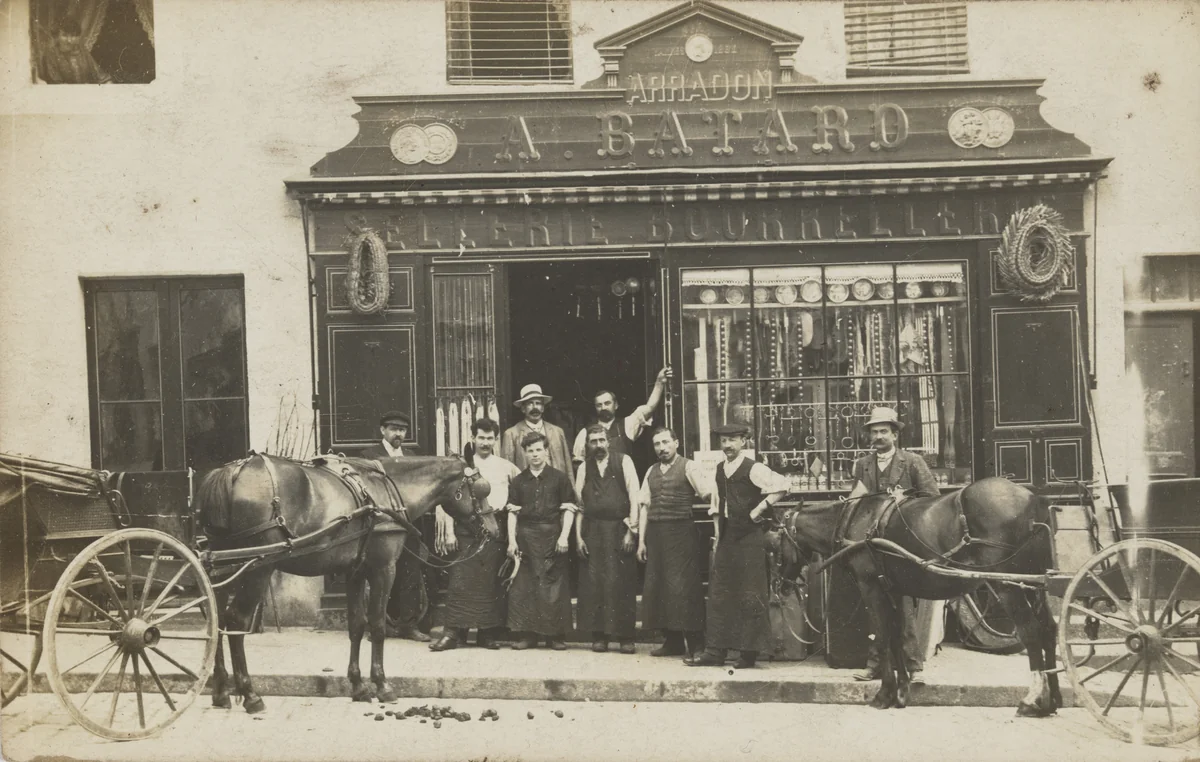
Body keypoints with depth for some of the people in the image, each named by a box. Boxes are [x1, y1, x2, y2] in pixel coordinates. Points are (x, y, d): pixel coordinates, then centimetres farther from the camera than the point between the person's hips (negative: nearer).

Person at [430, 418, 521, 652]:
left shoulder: (506, 468, 11)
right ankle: (453, 632, -3)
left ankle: (487, 634, 9)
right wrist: (449, 533, -5)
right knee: (461, 579, -6)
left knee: (491, 582, 1)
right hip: (466, 529, -1)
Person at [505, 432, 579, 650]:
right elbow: (513, 512, 8)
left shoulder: (559, 478, 4)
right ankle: (526, 634, 8)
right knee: (524, 585, 0)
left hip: (552, 535, -2)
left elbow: (569, 509, 1)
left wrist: (564, 536, -8)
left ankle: (556, 635, 8)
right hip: (526, 535, 2)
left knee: (554, 584, -1)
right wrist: (512, 540, 0)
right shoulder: (518, 481, 10)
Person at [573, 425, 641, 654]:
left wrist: (631, 530, -8)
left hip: (619, 529, -2)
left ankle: (625, 636, 6)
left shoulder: (623, 461, 2)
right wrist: (578, 536, 2)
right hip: (593, 531, 2)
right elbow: (579, 505, 9)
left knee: (622, 582, -2)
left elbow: (634, 498, -2)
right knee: (594, 583, 1)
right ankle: (599, 635, 9)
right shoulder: (584, 468, 10)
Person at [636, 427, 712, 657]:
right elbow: (644, 506, 14)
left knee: (683, 585, -7)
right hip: (655, 533, 6)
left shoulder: (688, 467, 0)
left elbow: (708, 492, -11)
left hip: (681, 532, -6)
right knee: (657, 585, 7)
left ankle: (695, 643, 3)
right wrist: (641, 541, 9)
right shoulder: (651, 472, 16)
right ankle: (672, 642, 18)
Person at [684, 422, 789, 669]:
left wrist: (759, 509, -15)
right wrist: (717, 535, 11)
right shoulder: (720, 470, 12)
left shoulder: (753, 469, -9)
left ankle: (749, 652, 8)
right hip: (726, 537, 7)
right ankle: (714, 651, 11)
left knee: (750, 595, -1)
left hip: (749, 538, -7)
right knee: (719, 593, 6)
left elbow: (781, 486, -16)